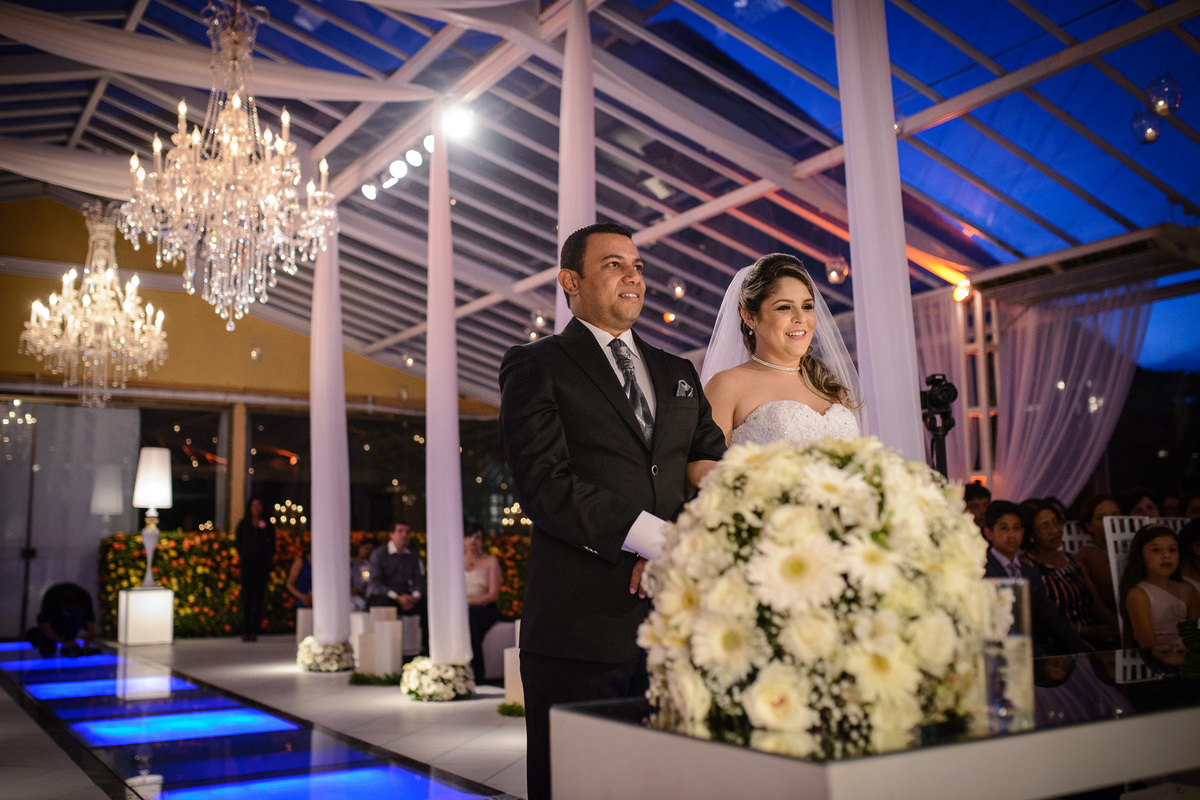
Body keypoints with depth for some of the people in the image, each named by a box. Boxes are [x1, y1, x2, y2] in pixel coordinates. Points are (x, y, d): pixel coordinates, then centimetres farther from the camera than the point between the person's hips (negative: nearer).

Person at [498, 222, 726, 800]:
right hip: (580, 622, -5)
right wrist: (658, 537, -16)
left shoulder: (678, 374, 20)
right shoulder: (535, 367, 2)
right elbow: (544, 485, -11)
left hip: (678, 619, 5)